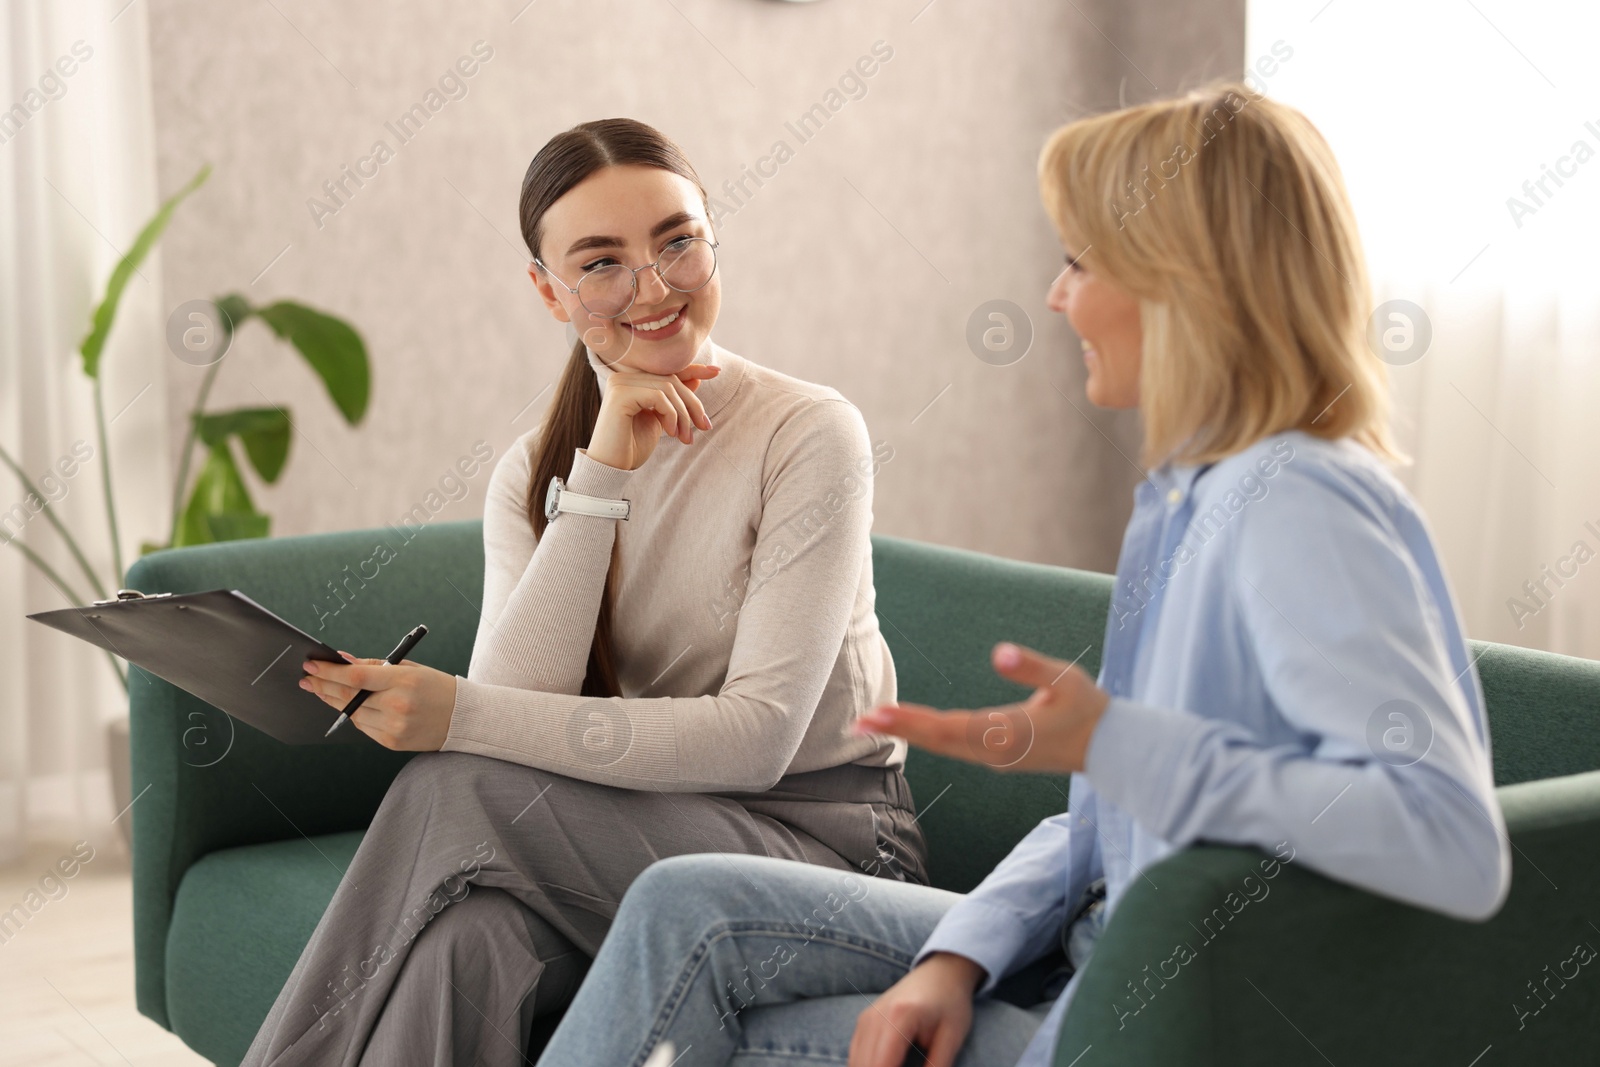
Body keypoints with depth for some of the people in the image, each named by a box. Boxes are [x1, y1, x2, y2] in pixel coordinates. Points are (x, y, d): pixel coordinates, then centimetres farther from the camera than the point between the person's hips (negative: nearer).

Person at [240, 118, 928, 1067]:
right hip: (644, 831, 4)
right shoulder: (534, 475, 6)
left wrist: (461, 717, -25)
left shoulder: (809, 435, -10)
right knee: (474, 935, -32)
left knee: (460, 791, -26)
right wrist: (601, 475, -17)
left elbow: (760, 737, -18)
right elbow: (518, 705, -10)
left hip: (821, 838, -3)